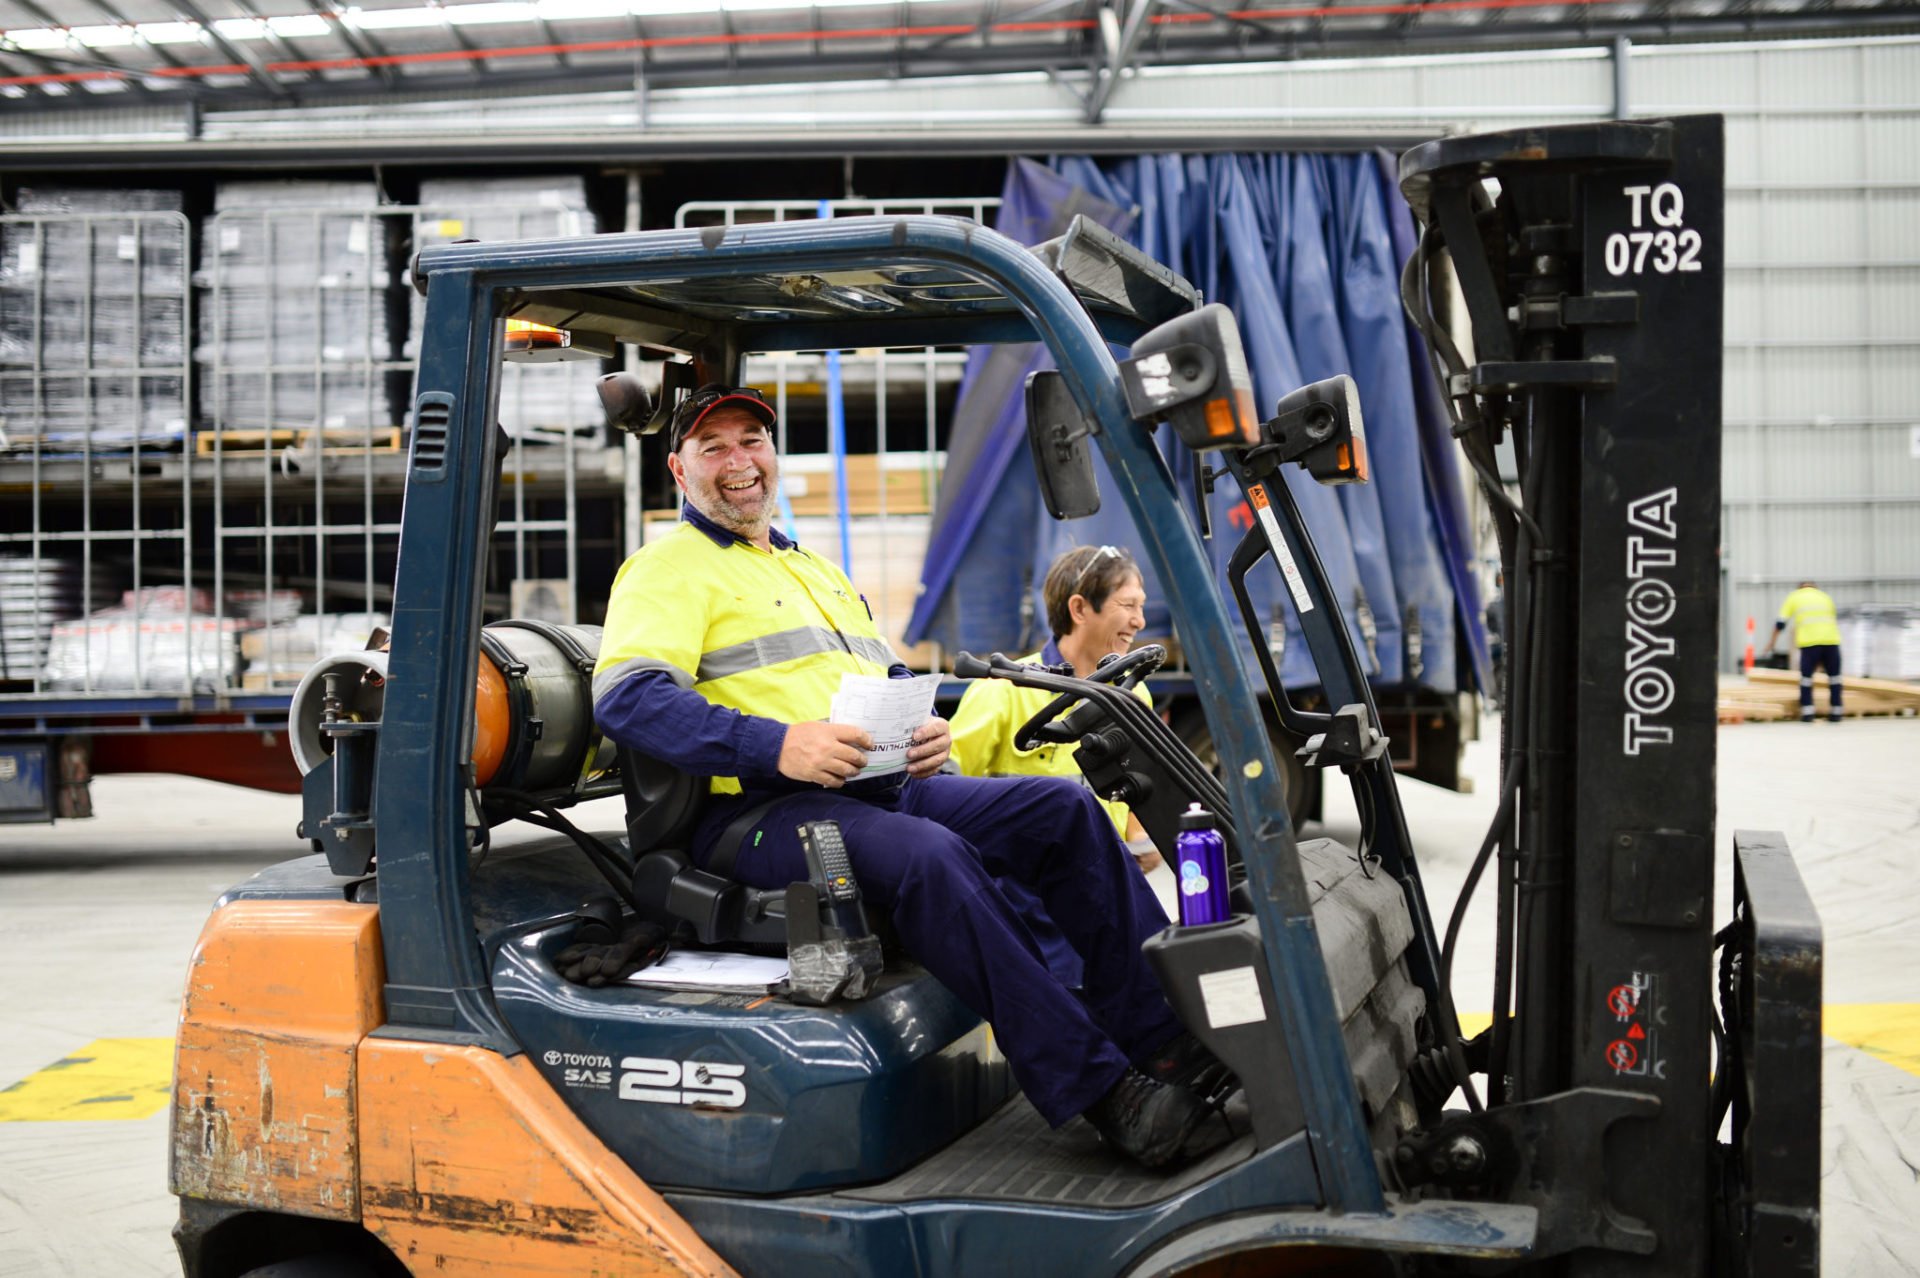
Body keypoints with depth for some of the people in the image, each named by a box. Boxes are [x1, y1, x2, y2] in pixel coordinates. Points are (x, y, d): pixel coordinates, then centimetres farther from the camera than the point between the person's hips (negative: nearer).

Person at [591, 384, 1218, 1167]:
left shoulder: (818, 571, 29)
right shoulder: (668, 567, 3)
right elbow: (626, 696, -14)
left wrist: (925, 732, 4)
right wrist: (776, 745, -25)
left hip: (883, 787, 8)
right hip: (764, 811, -8)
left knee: (1064, 809, -9)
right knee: (930, 855, -34)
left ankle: (1160, 1033, -12)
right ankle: (1095, 1088, -32)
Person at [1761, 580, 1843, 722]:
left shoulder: (1794, 597, 21)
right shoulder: (1825, 596, 28)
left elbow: (1780, 623, 16)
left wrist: (1771, 643, 24)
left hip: (1809, 641, -2)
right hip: (1831, 640, 2)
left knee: (1806, 675, 6)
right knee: (1834, 675, 13)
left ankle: (1807, 713, 0)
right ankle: (1836, 712, 14)